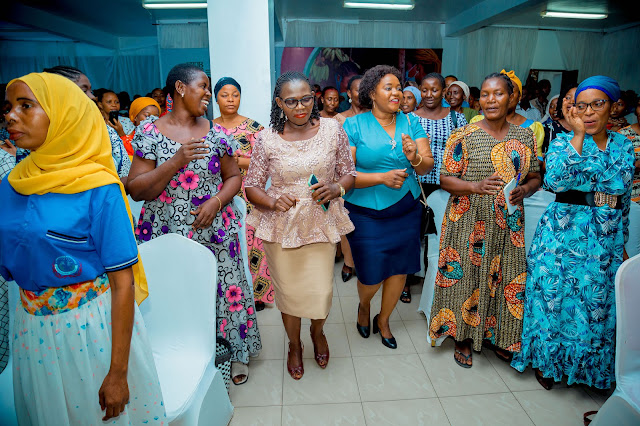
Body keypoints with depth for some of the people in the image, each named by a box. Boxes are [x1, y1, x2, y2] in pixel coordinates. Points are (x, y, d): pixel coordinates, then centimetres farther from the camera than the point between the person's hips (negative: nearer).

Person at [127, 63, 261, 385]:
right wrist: (177, 161, -20)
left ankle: (235, 352, 30)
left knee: (225, 290, 6)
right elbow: (136, 190, -8)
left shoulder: (215, 133, 4)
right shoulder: (149, 132, -2)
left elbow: (234, 176, 10)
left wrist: (216, 201, -10)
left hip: (215, 231, 2)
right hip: (165, 234, -1)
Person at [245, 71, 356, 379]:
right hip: (281, 226, 0)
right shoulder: (266, 139, -7)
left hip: (321, 223, 1)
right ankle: (294, 345, 43)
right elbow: (252, 186, -1)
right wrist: (273, 201, -21)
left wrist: (336, 188, -17)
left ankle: (318, 332, 44)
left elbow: (348, 173, 5)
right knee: (288, 291, 12)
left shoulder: (332, 129, -3)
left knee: (321, 292, 6)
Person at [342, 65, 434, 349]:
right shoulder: (354, 125, -6)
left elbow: (428, 166, -1)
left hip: (406, 210, 4)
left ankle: (383, 320, 39)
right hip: (366, 213, -3)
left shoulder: (410, 122, 5)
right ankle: (364, 305, 38)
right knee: (371, 276, 0)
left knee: (400, 268, 11)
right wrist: (382, 178, -23)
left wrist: (415, 158, -23)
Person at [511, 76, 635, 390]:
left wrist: (622, 242, 14)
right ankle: (546, 360, 26)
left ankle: (587, 366, 33)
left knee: (596, 302, 11)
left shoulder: (623, 146, 8)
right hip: (563, 235, -3)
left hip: (606, 239, 4)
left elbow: (625, 199, 14)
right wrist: (578, 135, -19)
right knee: (555, 297, 4)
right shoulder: (563, 142, -4)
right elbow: (556, 180, -24)